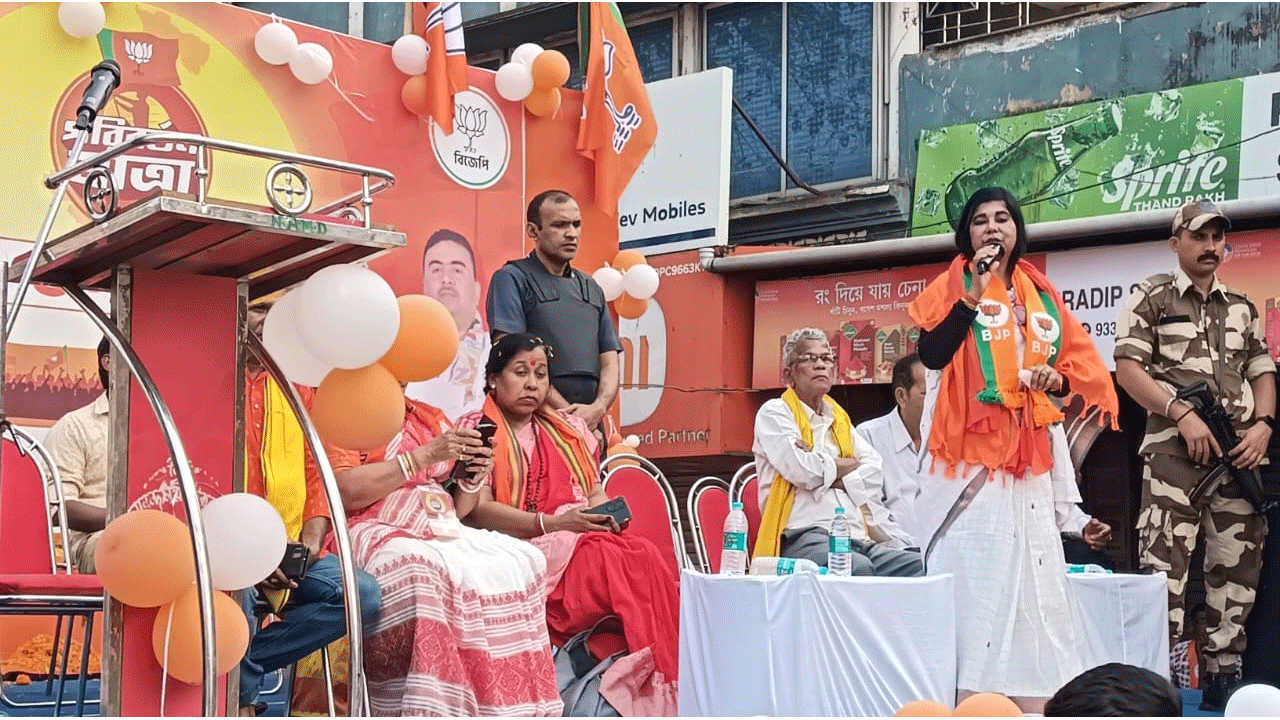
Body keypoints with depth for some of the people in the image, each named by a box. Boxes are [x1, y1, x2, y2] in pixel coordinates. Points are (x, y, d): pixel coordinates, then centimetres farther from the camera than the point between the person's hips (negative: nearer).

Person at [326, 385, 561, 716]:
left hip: (446, 532, 6)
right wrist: (425, 455, -13)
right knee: (417, 571, -39)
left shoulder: (432, 418, 22)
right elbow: (346, 492, -13)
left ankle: (511, 705, -19)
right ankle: (425, 709, -38)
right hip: (380, 532, -6)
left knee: (524, 563, -18)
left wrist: (472, 477, 3)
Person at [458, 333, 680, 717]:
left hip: (584, 539, 5)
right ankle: (653, 689, -27)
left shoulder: (568, 428, 24)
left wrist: (606, 513, -3)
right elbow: (476, 511, -7)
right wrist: (551, 524, -17)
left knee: (647, 556, -28)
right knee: (615, 562, -33)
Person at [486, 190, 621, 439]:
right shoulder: (512, 279, 2)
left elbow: (609, 363, 16)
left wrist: (598, 408, -5)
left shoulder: (591, 288, 21)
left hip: (590, 423, 5)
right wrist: (564, 410, -14)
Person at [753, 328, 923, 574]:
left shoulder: (839, 419, 30)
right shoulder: (774, 413, 10)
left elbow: (875, 471, 13)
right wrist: (850, 464, 10)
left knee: (917, 564, -22)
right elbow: (803, 471, -8)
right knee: (859, 569, -38)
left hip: (859, 539, 6)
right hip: (805, 537, -6)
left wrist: (823, 469, -4)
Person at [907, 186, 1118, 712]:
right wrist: (974, 292, -19)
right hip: (970, 461, -5)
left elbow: (1077, 367, 19)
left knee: (1035, 587, 3)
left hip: (1029, 464, 5)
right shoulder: (955, 285, 2)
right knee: (973, 587, -9)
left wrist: (1057, 380, -3)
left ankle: (1034, 706, 6)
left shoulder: (1042, 294, 16)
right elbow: (932, 355, -15)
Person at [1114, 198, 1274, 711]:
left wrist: (1263, 425, -1)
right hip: (1175, 451, -5)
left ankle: (1222, 682, 16)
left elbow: (1262, 372, 18)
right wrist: (1182, 414, -14)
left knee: (1237, 569, 7)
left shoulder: (1242, 308, 20)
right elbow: (1126, 367, -4)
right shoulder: (1152, 298, 5)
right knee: (1164, 569, -11)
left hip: (1240, 454, 6)